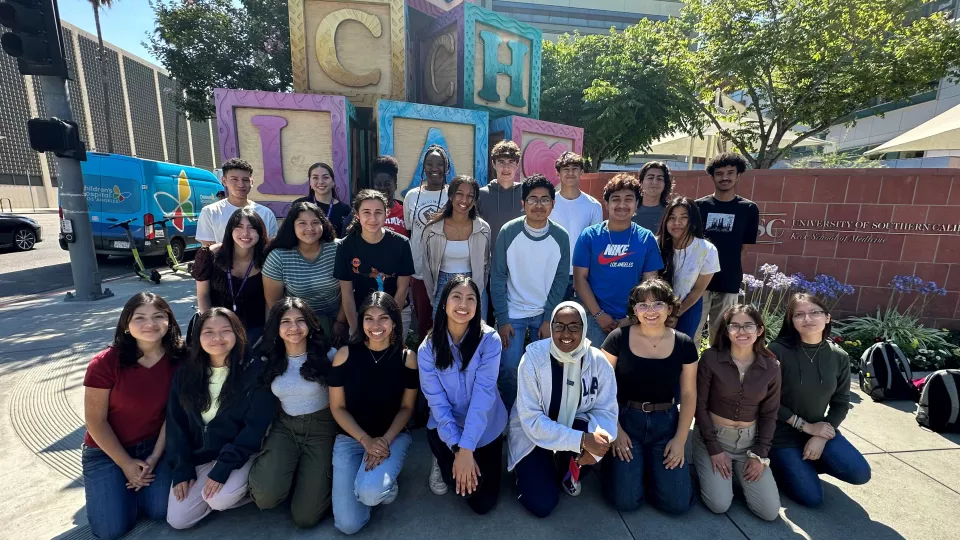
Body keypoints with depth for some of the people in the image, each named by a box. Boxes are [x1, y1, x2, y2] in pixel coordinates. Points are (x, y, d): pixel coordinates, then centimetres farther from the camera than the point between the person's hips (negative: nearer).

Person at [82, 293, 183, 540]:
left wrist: (154, 459, -11)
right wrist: (126, 464, -12)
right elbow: (95, 421, -13)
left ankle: (135, 483, 23)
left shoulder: (179, 359, -14)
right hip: (107, 450, -1)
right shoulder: (105, 363, -20)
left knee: (161, 511, -9)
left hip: (155, 445, 1)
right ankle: (99, 486, 25)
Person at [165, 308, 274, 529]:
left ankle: (242, 485, 5)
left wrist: (223, 468, -21)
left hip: (239, 454, -4)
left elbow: (256, 426, -16)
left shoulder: (255, 370, -16)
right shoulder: (185, 373, -1)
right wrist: (182, 469, -4)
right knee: (178, 520, -7)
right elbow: (176, 424, 3)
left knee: (218, 499, -28)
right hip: (198, 455, 5)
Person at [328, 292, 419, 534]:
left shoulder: (407, 358, -11)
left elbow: (407, 407, -2)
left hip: (393, 436, -1)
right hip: (350, 437, 1)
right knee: (349, 524, -7)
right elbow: (337, 407, -4)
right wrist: (366, 440, -14)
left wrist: (385, 440, -16)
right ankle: (374, 483, 24)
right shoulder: (345, 355, -11)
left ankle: (386, 486, 8)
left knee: (370, 492, -29)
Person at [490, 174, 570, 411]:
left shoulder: (560, 236, -7)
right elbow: (498, 277, -8)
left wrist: (549, 318, -6)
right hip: (513, 312, -1)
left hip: (546, 314, 2)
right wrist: (502, 319, -9)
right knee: (509, 369, 1)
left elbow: (561, 279, -2)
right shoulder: (509, 231, -12)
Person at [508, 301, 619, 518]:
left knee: (600, 439, -29)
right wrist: (582, 441, -34)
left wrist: (592, 446, -34)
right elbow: (532, 421, -25)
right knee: (542, 505, -15)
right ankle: (532, 472, 19)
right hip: (532, 435, -2)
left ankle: (569, 469, 5)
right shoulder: (533, 358, -24)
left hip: (575, 428, 3)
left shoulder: (598, 361, -16)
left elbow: (606, 411, -13)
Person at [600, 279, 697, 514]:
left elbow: (688, 394, 2)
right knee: (626, 501, -8)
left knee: (677, 503, -3)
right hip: (626, 420, -2)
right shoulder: (618, 338, -11)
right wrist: (615, 430, -9)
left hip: (665, 423, 3)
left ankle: (650, 466, 26)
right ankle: (613, 461, 23)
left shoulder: (684, 345, -4)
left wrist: (680, 438, -3)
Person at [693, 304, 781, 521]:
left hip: (749, 440, 3)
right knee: (719, 505, -12)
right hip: (713, 435, -3)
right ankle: (706, 466, 17)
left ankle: (737, 472, 23)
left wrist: (760, 454, -4)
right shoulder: (711, 358, -15)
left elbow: (769, 414, 3)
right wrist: (714, 449, -12)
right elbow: (700, 405, -10)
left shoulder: (771, 366, -5)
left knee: (770, 511, -4)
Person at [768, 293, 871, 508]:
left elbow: (841, 403, 2)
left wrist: (821, 437, -10)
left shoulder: (839, 357, -6)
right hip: (781, 433, -5)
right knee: (812, 497, -9)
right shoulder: (778, 351, -21)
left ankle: (807, 463, 16)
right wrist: (805, 426, -15)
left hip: (820, 429, 5)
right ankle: (776, 463, 20)